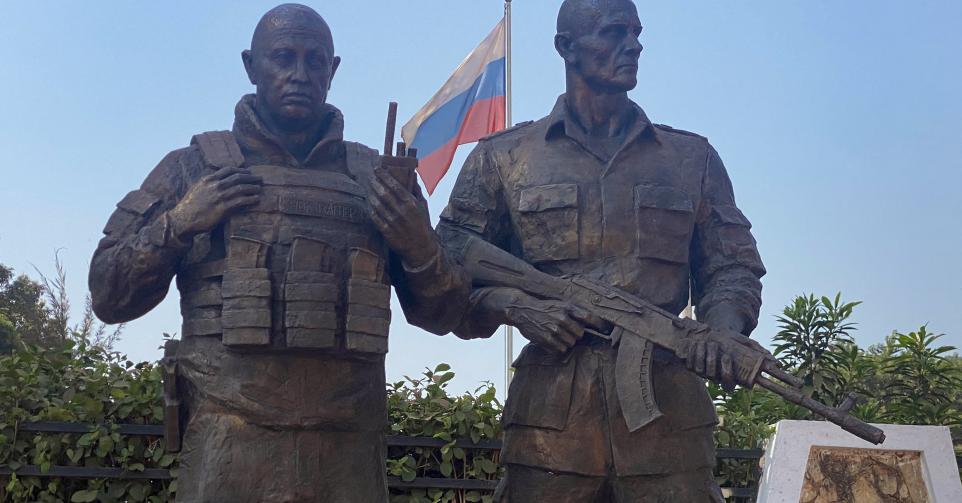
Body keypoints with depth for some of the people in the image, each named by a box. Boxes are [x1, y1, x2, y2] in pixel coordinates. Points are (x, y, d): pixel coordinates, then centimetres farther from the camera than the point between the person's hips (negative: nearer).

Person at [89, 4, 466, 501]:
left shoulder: (376, 176, 11)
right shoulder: (195, 166, 8)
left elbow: (439, 315, 13)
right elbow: (108, 296, 9)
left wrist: (420, 246, -6)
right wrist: (179, 223, -6)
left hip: (349, 448, 2)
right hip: (228, 444, -1)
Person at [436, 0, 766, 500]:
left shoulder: (693, 157, 16)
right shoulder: (503, 157, 10)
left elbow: (731, 267, 15)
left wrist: (723, 327, -6)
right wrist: (513, 306, -11)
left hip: (669, 408, 2)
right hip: (550, 410, -1)